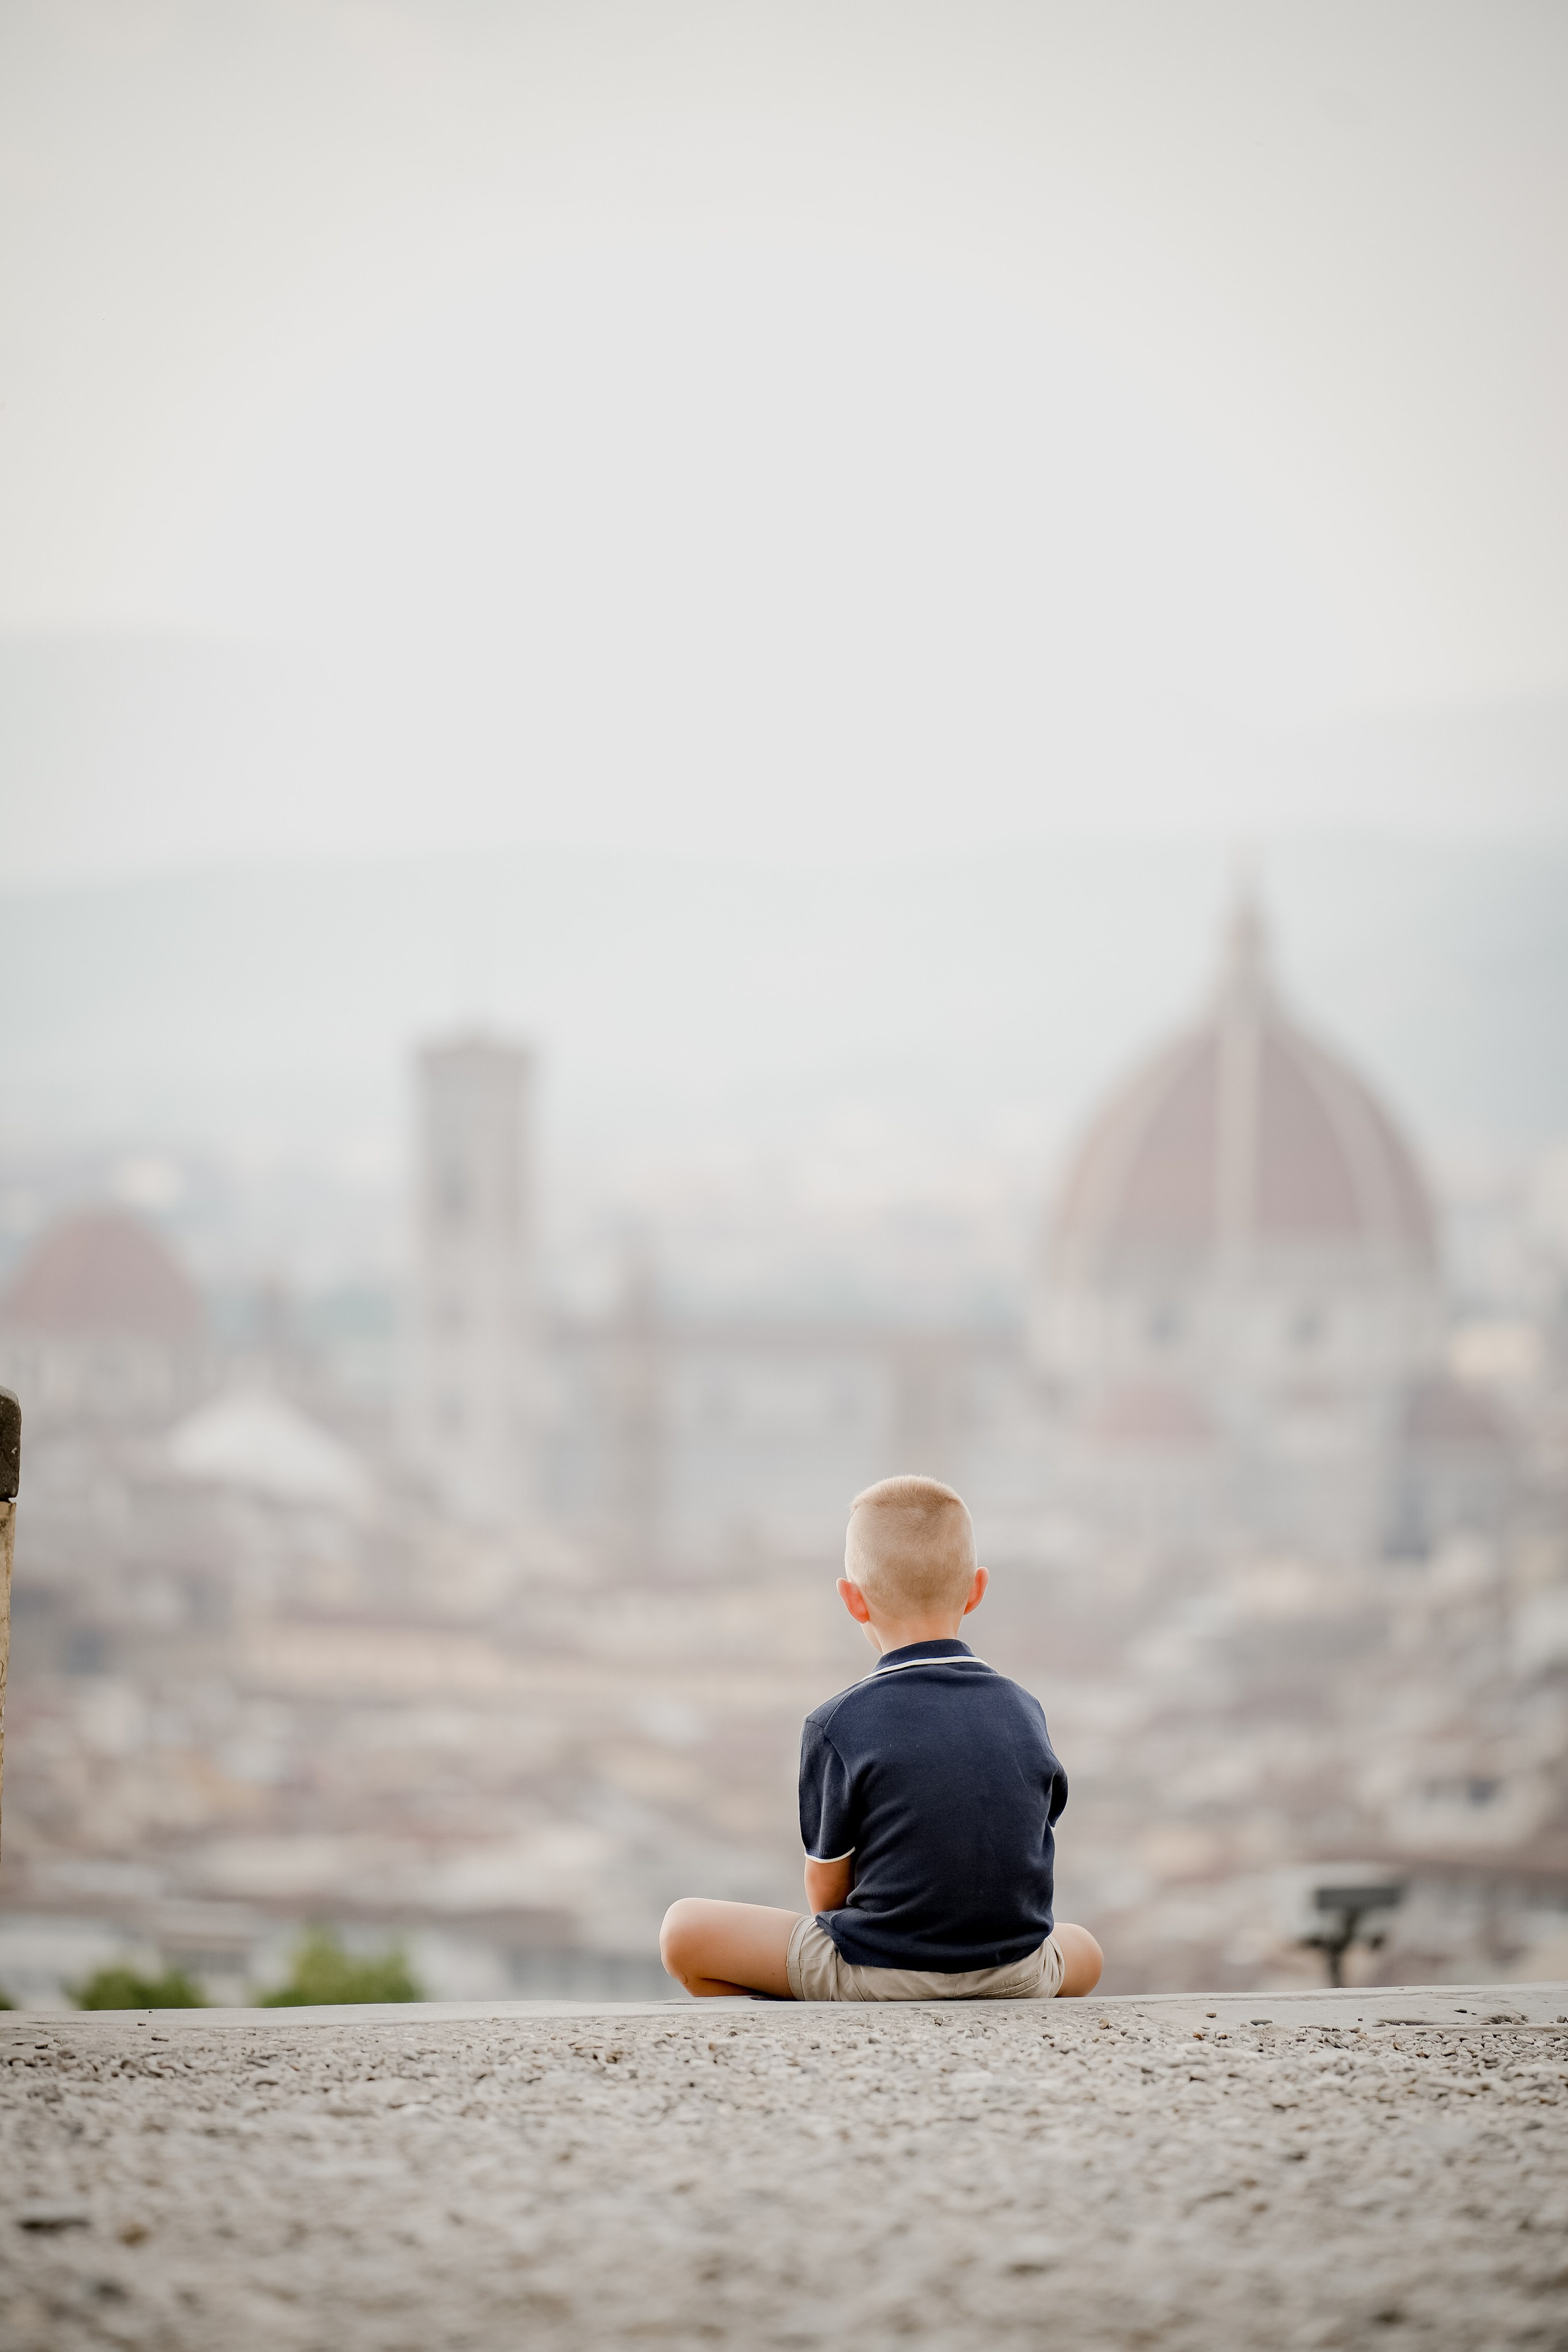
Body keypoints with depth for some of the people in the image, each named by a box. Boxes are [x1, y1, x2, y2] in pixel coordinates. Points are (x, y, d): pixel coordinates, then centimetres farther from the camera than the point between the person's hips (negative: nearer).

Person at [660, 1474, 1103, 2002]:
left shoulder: (837, 1727, -11)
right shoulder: (1024, 1713, 1)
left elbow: (826, 1893, -3)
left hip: (876, 1977, -4)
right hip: (1017, 1978, 4)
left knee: (682, 1932, 10)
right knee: (1084, 1953, 39)